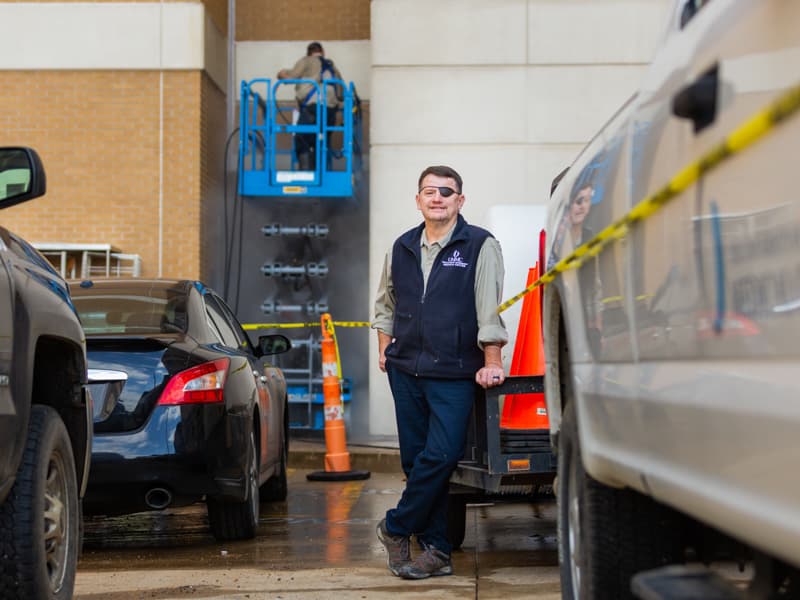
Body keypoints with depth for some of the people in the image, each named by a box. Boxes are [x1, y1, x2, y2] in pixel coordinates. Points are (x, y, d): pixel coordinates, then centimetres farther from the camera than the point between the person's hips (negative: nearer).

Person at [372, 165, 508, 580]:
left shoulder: (480, 246, -3)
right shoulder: (402, 248, 13)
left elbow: (490, 308, -8)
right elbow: (385, 303, 25)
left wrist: (491, 364, -13)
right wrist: (384, 348, 17)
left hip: (454, 374, -5)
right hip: (405, 370, 5)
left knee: (441, 457, -12)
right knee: (416, 460, 5)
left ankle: (396, 528, 8)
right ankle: (435, 550, 12)